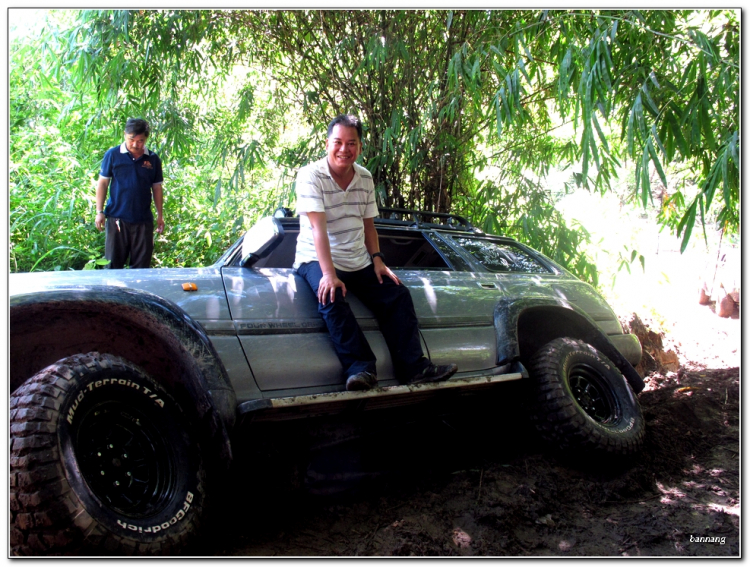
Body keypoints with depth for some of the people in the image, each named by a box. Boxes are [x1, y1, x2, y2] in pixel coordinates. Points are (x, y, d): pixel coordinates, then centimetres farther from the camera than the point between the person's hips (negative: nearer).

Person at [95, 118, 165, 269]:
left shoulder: (153, 159, 6)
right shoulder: (113, 155, 0)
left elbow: (157, 188, 11)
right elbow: (102, 183, 3)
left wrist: (160, 215, 10)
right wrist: (100, 212, -3)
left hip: (143, 220, 2)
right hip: (117, 218, -2)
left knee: (142, 265, 6)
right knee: (113, 263, 3)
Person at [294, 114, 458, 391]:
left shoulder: (365, 178, 7)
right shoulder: (311, 175, -12)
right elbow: (319, 227, -23)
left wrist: (377, 260, 0)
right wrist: (328, 273, -31)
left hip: (359, 263, 6)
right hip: (316, 260, -6)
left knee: (398, 295, -10)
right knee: (331, 300, -34)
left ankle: (413, 368, -13)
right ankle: (361, 368, -40)